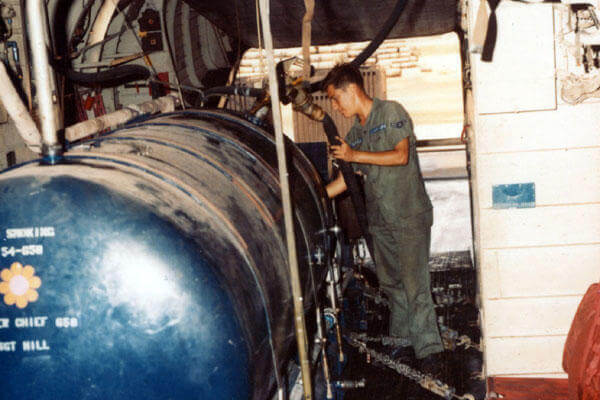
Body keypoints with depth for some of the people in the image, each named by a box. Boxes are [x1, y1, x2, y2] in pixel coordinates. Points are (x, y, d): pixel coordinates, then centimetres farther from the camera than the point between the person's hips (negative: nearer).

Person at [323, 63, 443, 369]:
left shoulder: (391, 112, -5)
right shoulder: (354, 133, 16)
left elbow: (401, 155, -15)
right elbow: (346, 179, 17)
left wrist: (355, 155, -14)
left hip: (409, 214, -7)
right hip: (379, 218, 7)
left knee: (414, 282, -10)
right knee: (390, 281, 12)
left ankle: (427, 347, -7)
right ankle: (400, 336, 24)